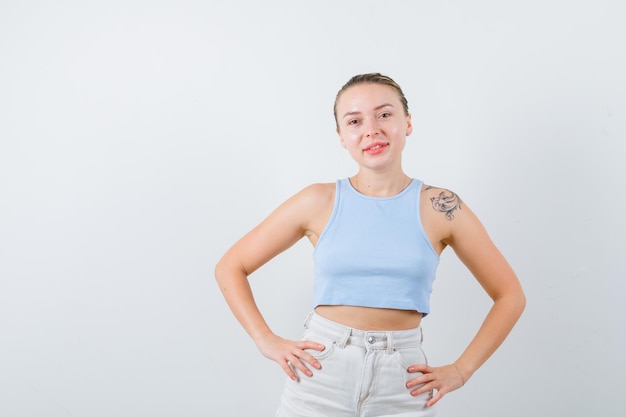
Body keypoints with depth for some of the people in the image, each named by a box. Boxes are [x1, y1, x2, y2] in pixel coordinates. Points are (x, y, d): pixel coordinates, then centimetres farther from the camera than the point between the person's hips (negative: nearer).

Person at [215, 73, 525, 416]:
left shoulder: (440, 208, -3)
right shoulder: (319, 202, -2)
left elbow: (510, 296, 5)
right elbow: (230, 268, 5)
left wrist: (460, 370, -1)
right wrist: (267, 341, -4)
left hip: (402, 385, 0)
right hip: (320, 374, 0)